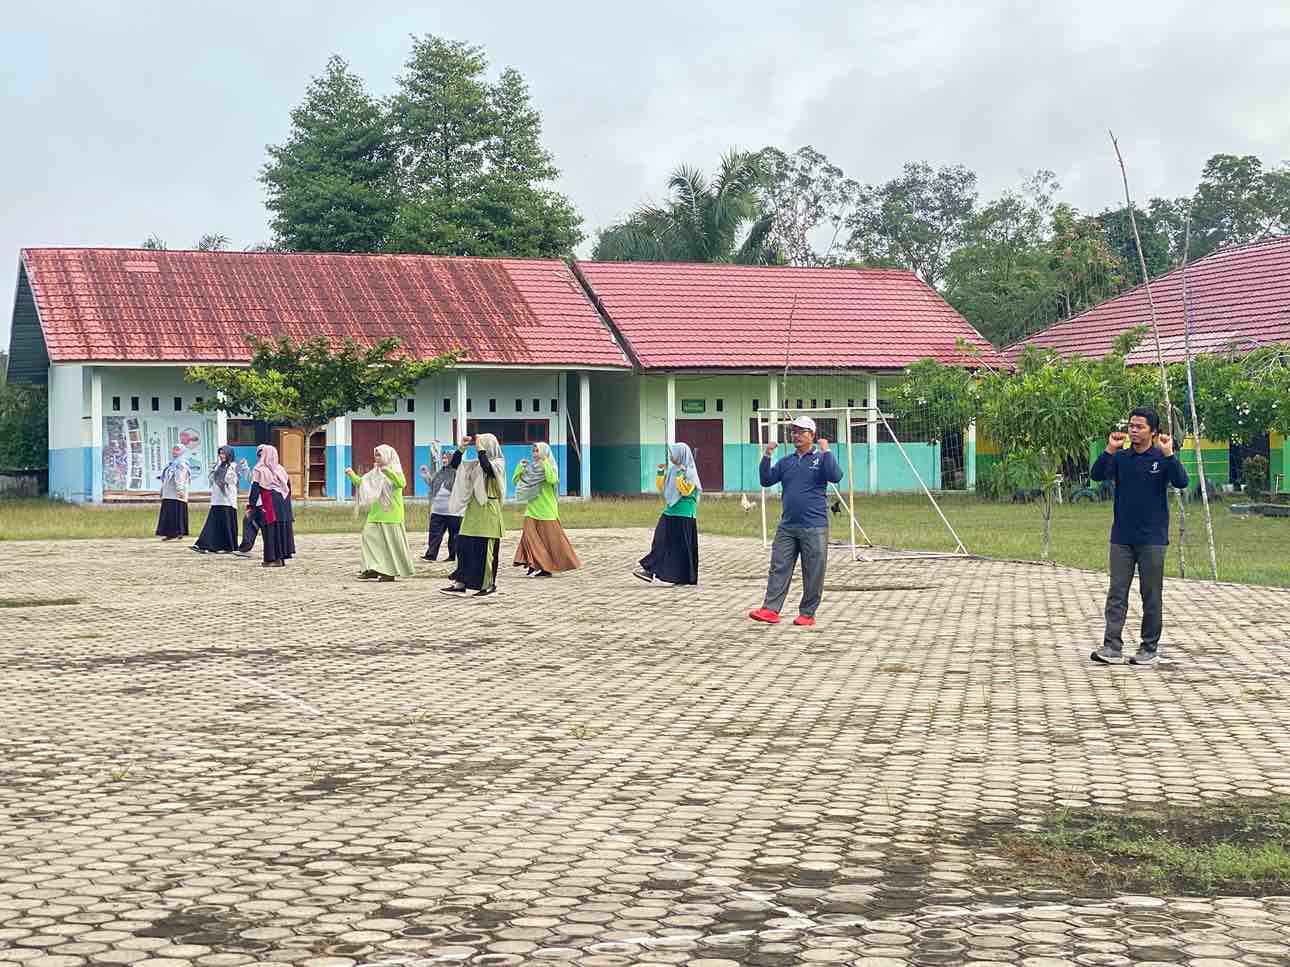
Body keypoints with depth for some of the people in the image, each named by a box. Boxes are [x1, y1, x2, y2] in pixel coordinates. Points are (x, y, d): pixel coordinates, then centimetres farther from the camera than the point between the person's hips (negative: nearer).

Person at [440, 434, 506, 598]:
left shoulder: (498, 462, -5)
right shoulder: (475, 464, 13)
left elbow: (487, 467, -26)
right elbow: (455, 464, 15)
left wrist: (480, 449, -18)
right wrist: (461, 447, 3)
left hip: (488, 512, -7)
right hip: (473, 510, 7)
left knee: (485, 548, -4)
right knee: (464, 545, 3)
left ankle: (489, 585, 6)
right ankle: (460, 585, 6)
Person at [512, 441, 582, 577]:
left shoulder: (550, 467, -5)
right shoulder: (531, 468, 10)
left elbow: (551, 480, -26)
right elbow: (516, 481, 10)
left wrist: (545, 463, -21)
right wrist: (521, 466, -1)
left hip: (546, 510, -5)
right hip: (532, 508, 5)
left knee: (550, 537, 0)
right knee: (529, 534, -8)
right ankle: (534, 565, -6)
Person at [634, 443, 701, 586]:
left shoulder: (689, 472, -9)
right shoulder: (672, 470, 12)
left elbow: (685, 491, -20)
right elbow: (662, 488, 18)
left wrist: (680, 475, -22)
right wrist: (660, 473, 5)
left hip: (684, 516, -7)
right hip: (670, 511, 7)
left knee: (682, 546, -2)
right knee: (661, 542, 4)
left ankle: (685, 577, 6)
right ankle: (652, 571, 5)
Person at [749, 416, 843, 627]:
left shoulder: (821, 458, 0)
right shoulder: (786, 462, 15)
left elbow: (835, 476, -18)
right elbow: (767, 480, 8)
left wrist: (826, 451, -18)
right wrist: (767, 456, -2)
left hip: (814, 528, -5)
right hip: (787, 526, 5)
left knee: (813, 574, 1)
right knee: (779, 568, -1)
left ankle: (807, 614, 9)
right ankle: (770, 610, -4)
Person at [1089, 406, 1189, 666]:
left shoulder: (1162, 458, -1)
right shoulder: (1120, 457, 6)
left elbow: (1181, 482, -15)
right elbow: (1097, 475, -6)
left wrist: (1168, 454, -22)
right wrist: (1109, 449, -16)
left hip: (1152, 540, -2)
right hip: (1122, 538, 2)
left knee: (1151, 596, 4)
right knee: (1117, 593, -2)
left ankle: (1150, 648, 13)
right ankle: (1112, 647, -4)